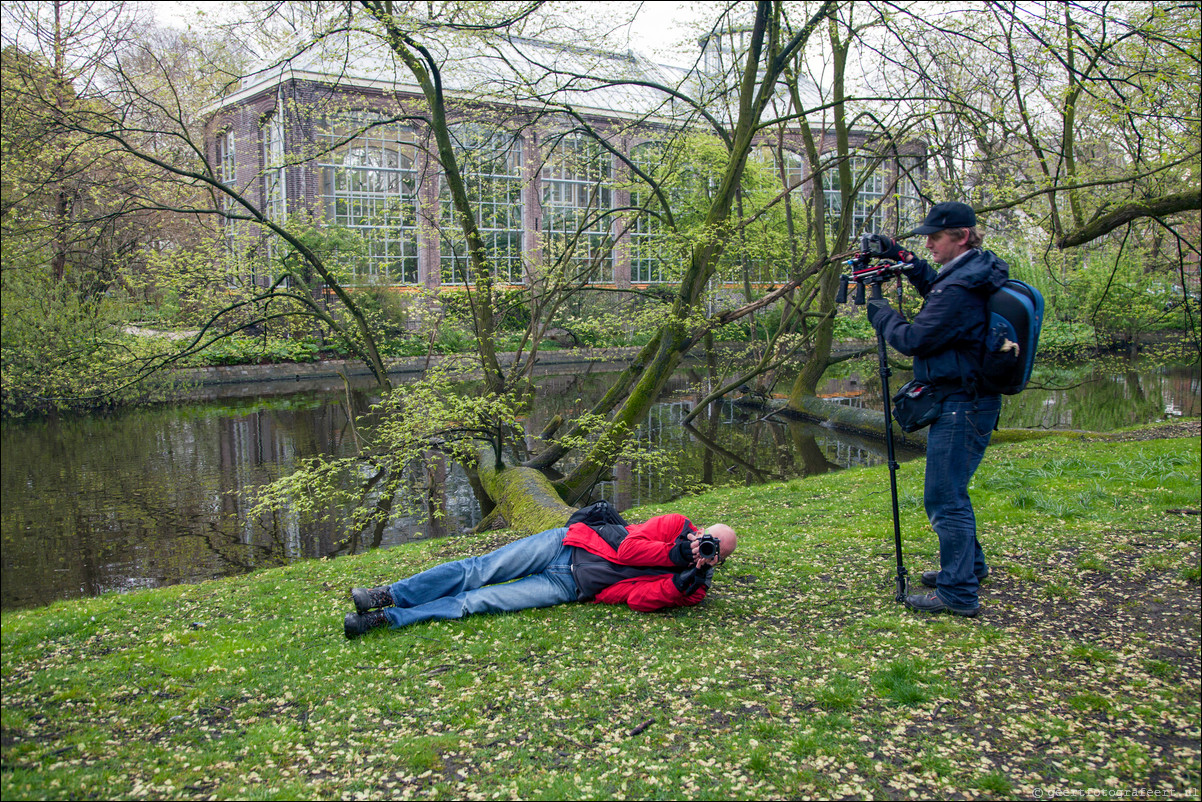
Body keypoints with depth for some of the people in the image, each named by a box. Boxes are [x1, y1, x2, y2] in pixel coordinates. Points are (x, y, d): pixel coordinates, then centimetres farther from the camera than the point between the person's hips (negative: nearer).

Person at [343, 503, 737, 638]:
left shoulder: (690, 585, 0)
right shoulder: (677, 525, 4)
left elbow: (637, 598, -14)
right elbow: (628, 547, -6)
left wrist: (681, 586, -26)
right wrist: (673, 554, -13)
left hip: (572, 587, -1)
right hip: (565, 545, 1)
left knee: (477, 601, -11)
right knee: (482, 569, -11)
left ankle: (387, 618, -8)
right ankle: (388, 594, -1)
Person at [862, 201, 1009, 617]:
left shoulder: (960, 290, -22)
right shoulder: (976, 272, 10)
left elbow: (914, 340, -18)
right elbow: (933, 286, 29)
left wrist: (883, 315, -1)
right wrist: (898, 255, 19)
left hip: (961, 406, -11)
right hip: (970, 400, 11)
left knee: (945, 498, -5)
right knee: (949, 491, 22)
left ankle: (958, 593, 2)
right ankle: (969, 565, 37)